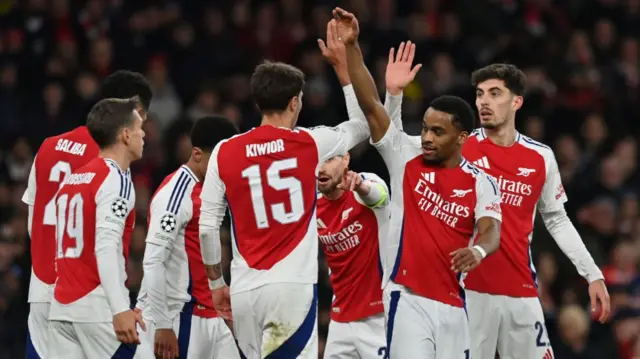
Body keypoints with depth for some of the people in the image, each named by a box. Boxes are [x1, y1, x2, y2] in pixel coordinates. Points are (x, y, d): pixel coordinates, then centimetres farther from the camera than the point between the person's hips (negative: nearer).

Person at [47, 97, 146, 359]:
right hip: (99, 307, -8)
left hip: (61, 306, 8)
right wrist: (120, 308, -27)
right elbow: (106, 245, -19)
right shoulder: (115, 179, -8)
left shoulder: (72, 179, 17)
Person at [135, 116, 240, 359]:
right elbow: (153, 261, -20)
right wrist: (162, 325, -22)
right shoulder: (175, 193, -14)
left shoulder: (204, 190, 15)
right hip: (177, 318, -10)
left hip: (206, 316, 10)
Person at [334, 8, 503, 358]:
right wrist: (351, 47, -13)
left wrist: (478, 250, -37)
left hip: (452, 305, 3)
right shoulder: (405, 157, 3)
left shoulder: (481, 183, 4)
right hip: (407, 298, -3)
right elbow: (370, 104, -4)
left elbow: (491, 231, -12)